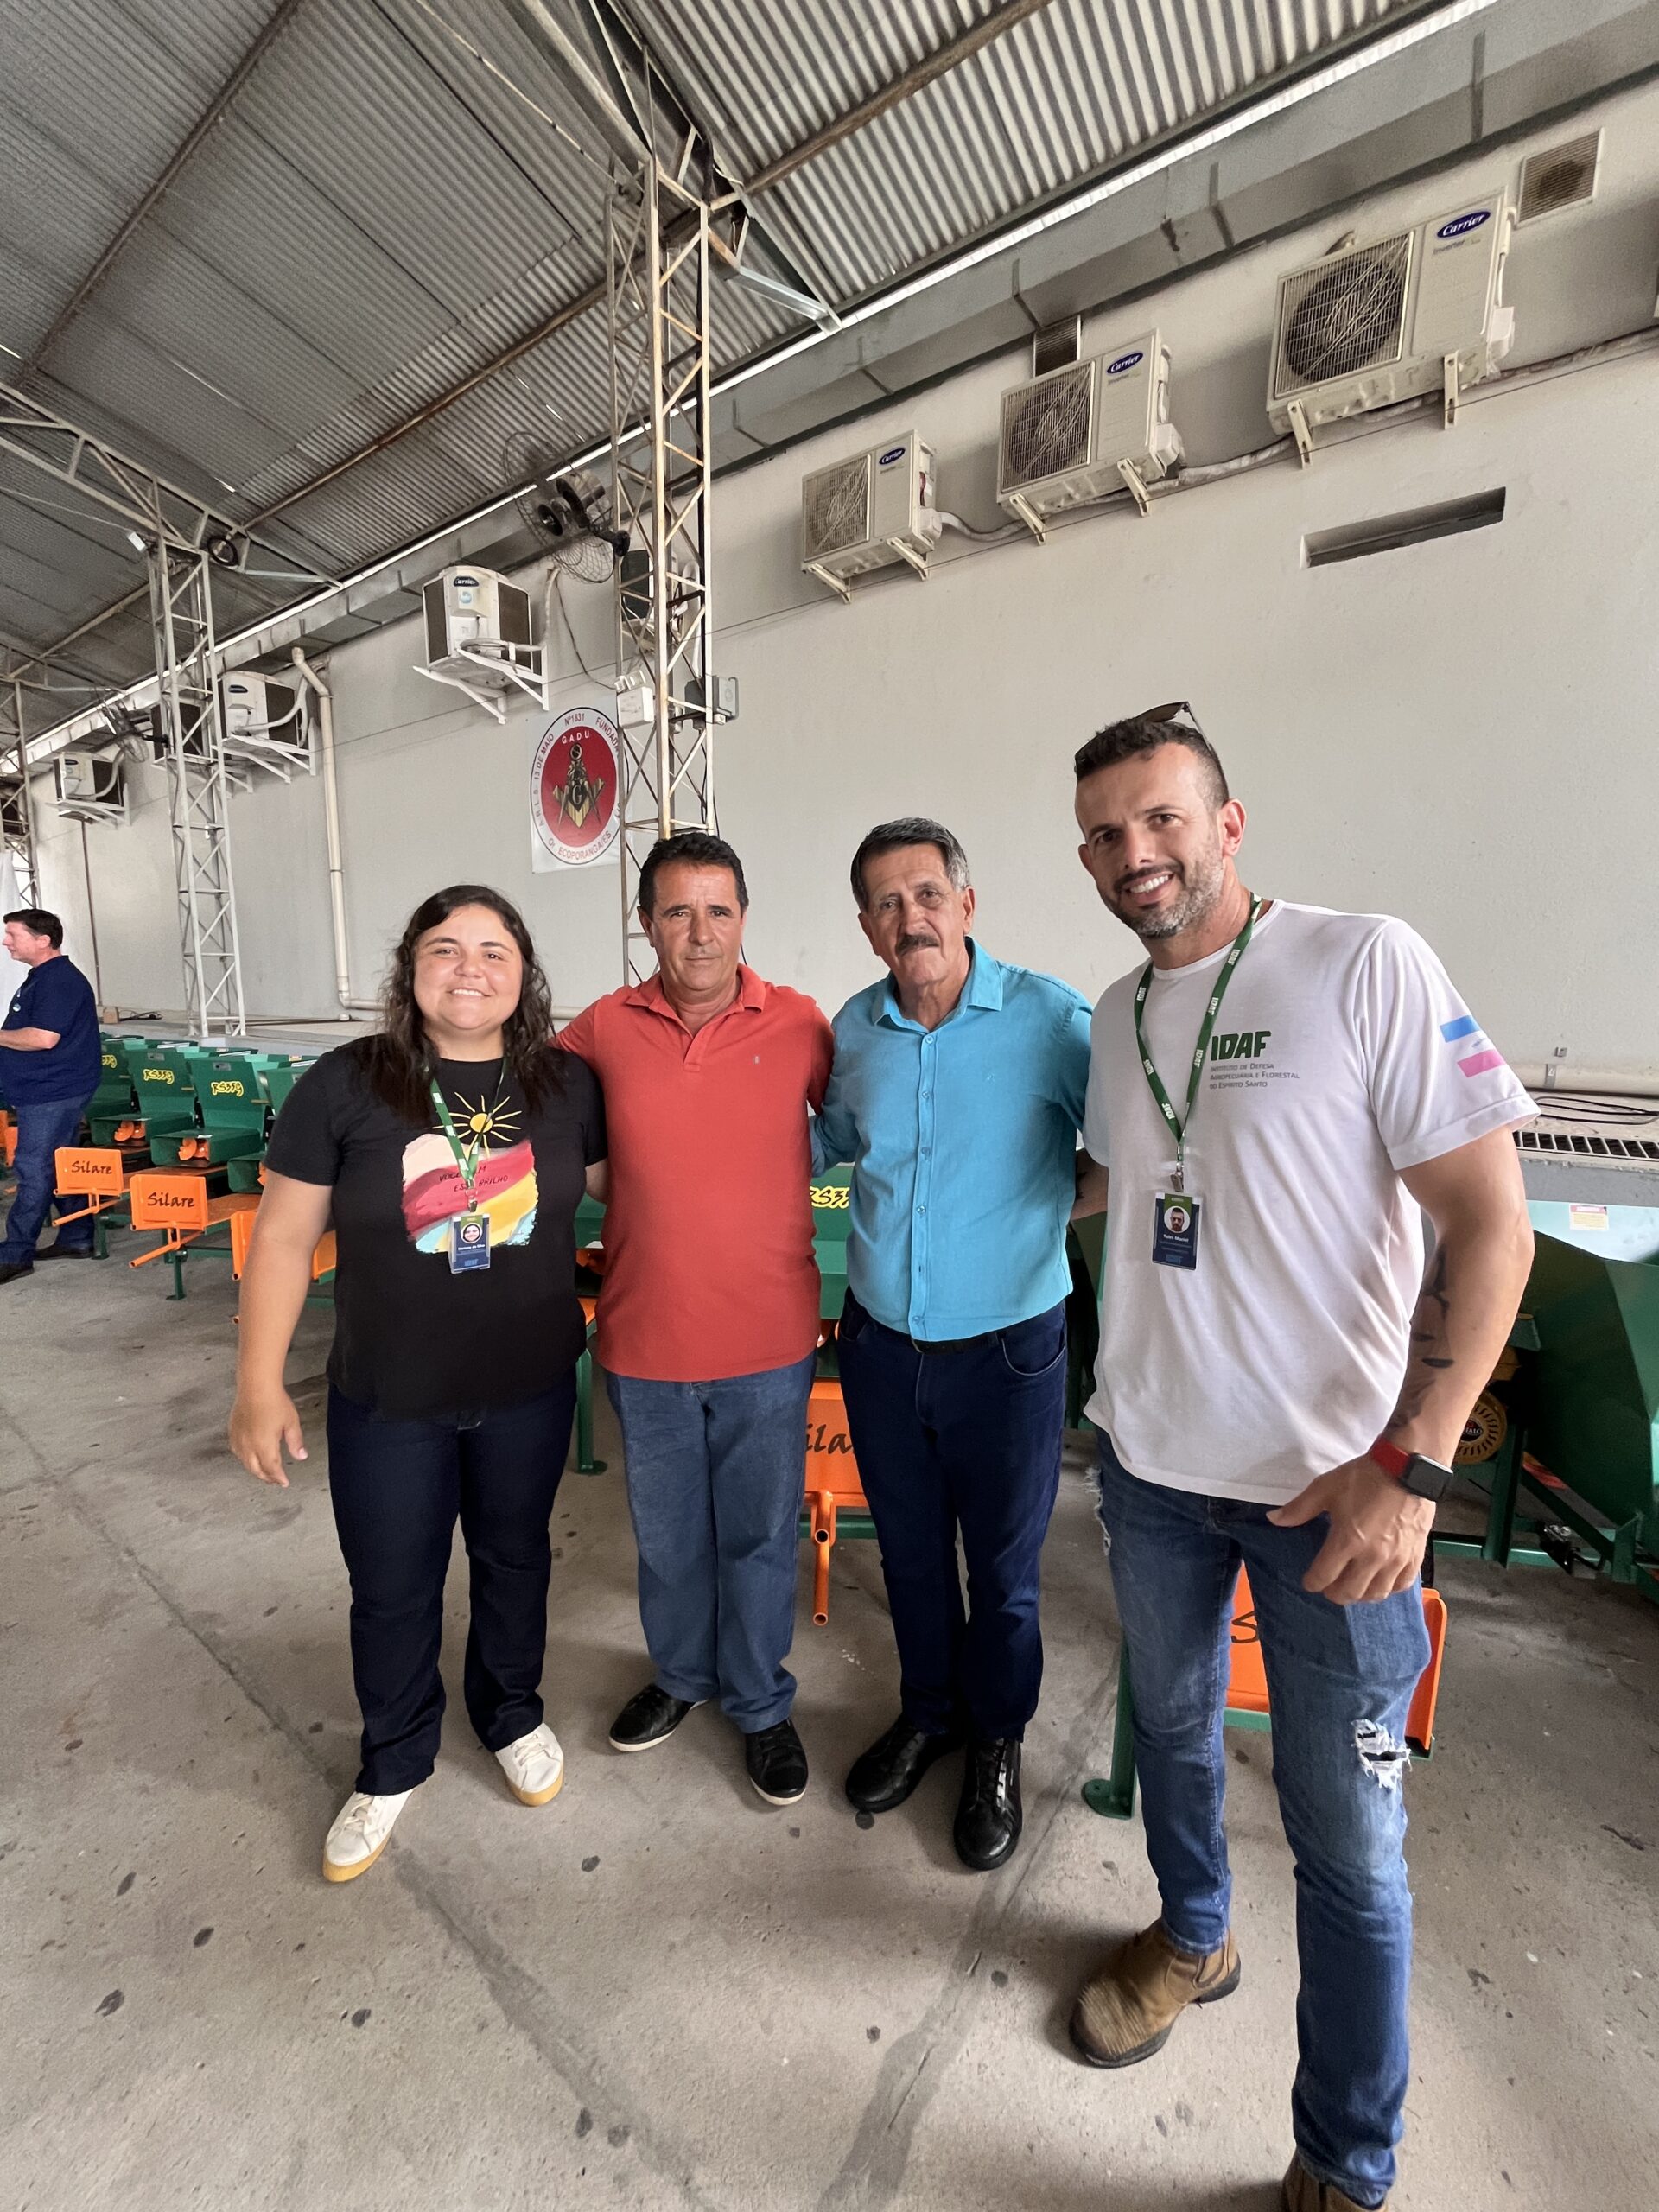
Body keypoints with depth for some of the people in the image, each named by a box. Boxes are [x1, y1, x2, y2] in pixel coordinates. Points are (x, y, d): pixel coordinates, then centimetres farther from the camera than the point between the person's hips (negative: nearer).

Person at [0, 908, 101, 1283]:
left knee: (34, 1170, -6)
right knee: (58, 1169, 14)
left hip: (52, 1093, -11)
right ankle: (77, 1239, 22)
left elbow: (43, 1037, -25)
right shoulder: (41, 977, 16)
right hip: (41, 1090, 11)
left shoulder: (59, 980, -16)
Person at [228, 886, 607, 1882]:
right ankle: (394, 1763, 47)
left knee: (514, 1558, 22)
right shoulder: (343, 1085, -12)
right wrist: (260, 1382, -5)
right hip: (387, 1400, 0)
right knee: (392, 1590, 18)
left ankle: (513, 1714, 50)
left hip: (531, 1389, 1)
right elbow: (284, 1238, -7)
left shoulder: (569, 1084, -9)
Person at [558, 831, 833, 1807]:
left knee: (760, 1535, 18)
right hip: (645, 1337, 2)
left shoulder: (800, 1024, -8)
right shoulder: (604, 1029, -5)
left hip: (768, 1339, -1)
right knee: (668, 1532, 23)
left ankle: (762, 1703, 44)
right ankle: (682, 1675, 52)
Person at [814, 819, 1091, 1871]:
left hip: (1007, 1348, -3)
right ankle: (929, 1712, 50)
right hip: (880, 1342, 4)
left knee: (1004, 1565, 17)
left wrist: (1050, 1205, -16)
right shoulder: (854, 1029, 0)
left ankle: (997, 1744, 45)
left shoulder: (1050, 1018, -14)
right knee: (910, 1549, 23)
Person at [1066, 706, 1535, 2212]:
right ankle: (1193, 1936, 53)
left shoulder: (1366, 966, -12)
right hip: (1151, 1461, 6)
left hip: (1336, 1481, -5)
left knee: (1346, 1837, 8)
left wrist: (1408, 1466, -21)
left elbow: (1491, 1223, -15)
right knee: (1172, 1724, 25)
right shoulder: (1116, 1015, 6)